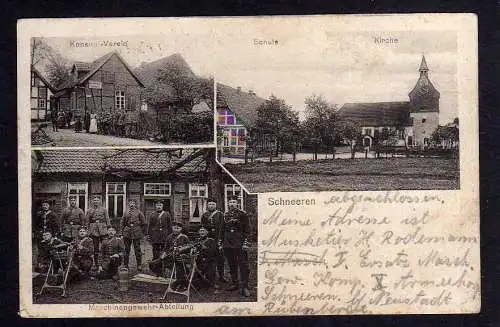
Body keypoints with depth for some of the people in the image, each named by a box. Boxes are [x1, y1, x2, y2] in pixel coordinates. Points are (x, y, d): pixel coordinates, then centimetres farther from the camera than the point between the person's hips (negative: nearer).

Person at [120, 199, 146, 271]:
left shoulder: (139, 212, 3)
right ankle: (125, 265, 15)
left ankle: (139, 265, 6)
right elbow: (122, 223, 16)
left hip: (136, 234, -2)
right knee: (127, 250, 7)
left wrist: (141, 232, 3)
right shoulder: (126, 213, 9)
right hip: (127, 234, 2)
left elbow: (144, 223, 6)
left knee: (137, 249, -1)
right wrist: (123, 231, 7)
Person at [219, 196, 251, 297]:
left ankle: (245, 287, -4)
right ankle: (234, 283, 23)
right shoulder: (225, 215, 11)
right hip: (228, 245, 5)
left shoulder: (242, 214, -3)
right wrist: (220, 243, 12)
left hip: (239, 244, -5)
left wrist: (245, 243, -12)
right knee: (232, 265, 11)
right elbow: (222, 230, 17)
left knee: (243, 265, -5)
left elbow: (247, 229, -5)